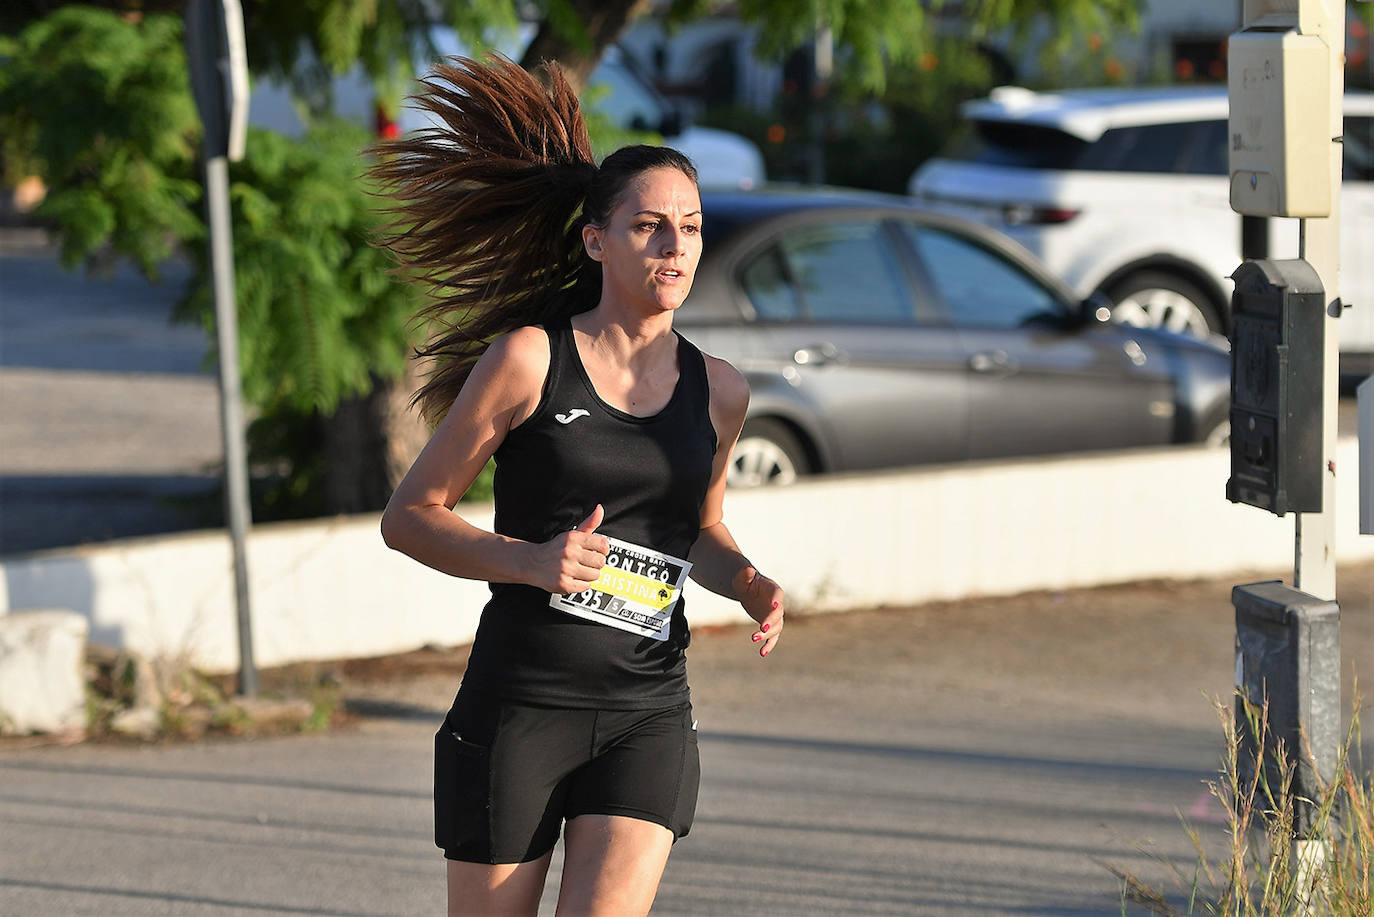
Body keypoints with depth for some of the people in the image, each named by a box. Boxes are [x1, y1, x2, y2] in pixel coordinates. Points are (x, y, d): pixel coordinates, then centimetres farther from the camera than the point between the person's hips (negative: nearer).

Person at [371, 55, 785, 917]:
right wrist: (531, 560, -17)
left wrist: (748, 583, 4)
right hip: (516, 706, -2)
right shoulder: (528, 360, -4)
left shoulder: (718, 392, 9)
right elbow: (409, 516, -1)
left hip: (647, 715, 3)